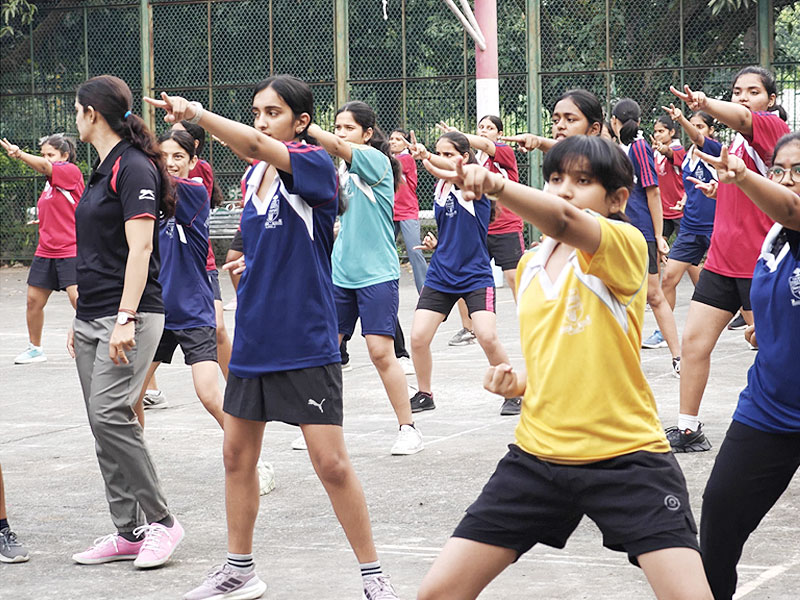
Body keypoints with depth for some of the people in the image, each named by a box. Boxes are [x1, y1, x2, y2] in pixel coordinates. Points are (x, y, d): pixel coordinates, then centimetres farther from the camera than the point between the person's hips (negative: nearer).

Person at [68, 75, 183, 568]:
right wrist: (81, 320, 23)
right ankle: (130, 531, 10)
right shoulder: (103, 170, 17)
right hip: (93, 319, 9)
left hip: (129, 318, -9)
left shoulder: (133, 168, -11)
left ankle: (160, 521, -7)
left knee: (111, 414, -17)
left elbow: (140, 248, -18)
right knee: (104, 424, 6)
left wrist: (125, 318, -24)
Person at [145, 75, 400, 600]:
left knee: (332, 463, -7)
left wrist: (196, 113, -39)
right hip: (254, 337, 8)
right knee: (238, 454, 13)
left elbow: (257, 145, -30)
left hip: (305, 342, -8)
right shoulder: (255, 176, 10)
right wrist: (253, 264, 6)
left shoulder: (314, 163, -11)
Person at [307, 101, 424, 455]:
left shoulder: (375, 160, -9)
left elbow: (335, 146, -23)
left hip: (377, 274, -7)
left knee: (381, 352, -10)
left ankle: (408, 430, 1)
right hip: (341, 272, 7)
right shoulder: (344, 167, 12)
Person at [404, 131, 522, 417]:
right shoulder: (439, 188, 9)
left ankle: (513, 395, 2)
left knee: (488, 338, -19)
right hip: (441, 275, 6)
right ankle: (424, 395, 18)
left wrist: (426, 156, -49)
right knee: (418, 337, -3)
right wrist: (434, 242, 5)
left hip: (475, 275, -6)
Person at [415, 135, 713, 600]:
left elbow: (564, 219, -34)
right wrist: (518, 382, 3)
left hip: (627, 457, -6)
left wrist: (496, 185, -51)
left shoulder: (626, 245, -10)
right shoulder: (530, 265, 11)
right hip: (538, 454, 6)